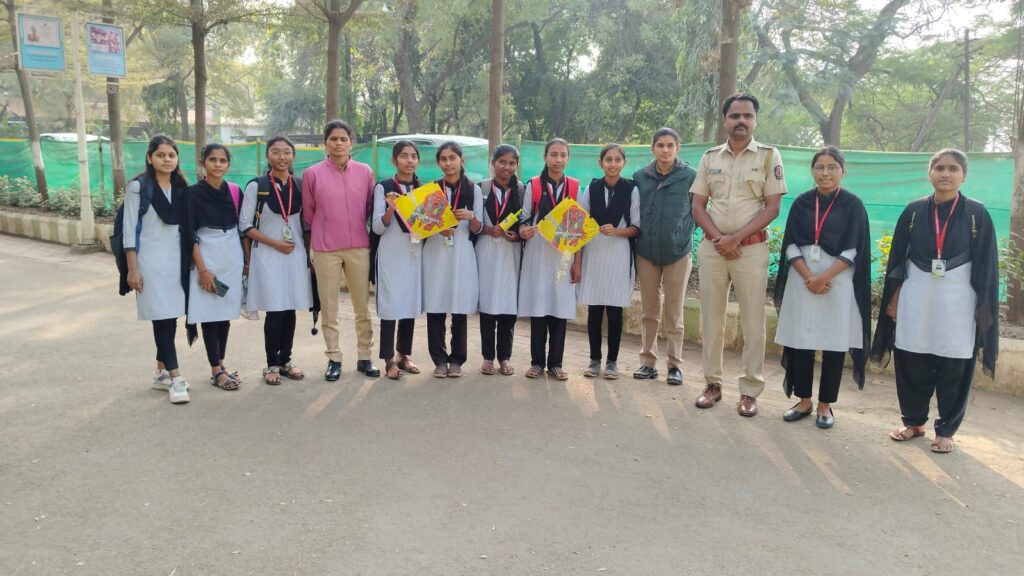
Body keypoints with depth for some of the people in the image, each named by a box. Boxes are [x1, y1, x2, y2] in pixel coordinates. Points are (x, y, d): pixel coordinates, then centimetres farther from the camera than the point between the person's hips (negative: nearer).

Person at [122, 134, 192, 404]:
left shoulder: (181, 187, 8)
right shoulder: (138, 187, -6)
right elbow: (130, 230, -7)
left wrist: (189, 261, 10)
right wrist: (132, 269, -11)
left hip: (176, 259, 5)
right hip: (151, 260, -5)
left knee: (171, 317, 9)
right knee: (162, 318, -7)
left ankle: (161, 372, 22)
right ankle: (175, 377, -6)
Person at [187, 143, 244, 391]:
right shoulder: (193, 193, -7)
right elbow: (191, 235, -9)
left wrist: (246, 259, 9)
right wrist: (202, 269, -14)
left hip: (232, 258, 4)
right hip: (207, 258, -4)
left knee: (226, 313, 9)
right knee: (210, 314, -2)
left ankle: (221, 364, 19)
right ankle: (216, 371, 5)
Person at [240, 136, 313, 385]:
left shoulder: (301, 186, 7)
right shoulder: (256, 186, -2)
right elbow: (245, 225, -4)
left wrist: (306, 248, 2)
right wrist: (275, 243, -11)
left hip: (296, 255, 3)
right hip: (267, 255, -3)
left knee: (290, 309, 6)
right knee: (274, 311, -4)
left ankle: (285, 361, 18)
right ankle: (272, 364, 9)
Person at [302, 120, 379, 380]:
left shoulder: (365, 171, 3)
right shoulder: (312, 174, -2)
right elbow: (308, 213, 9)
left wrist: (354, 228, 11)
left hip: (359, 247, 2)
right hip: (325, 249, -1)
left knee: (363, 305, 7)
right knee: (329, 307, 5)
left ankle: (364, 357, 18)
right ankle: (334, 359, 15)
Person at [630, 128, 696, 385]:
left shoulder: (690, 176, -5)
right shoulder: (640, 176, 2)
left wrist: (684, 236, -3)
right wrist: (635, 244, 7)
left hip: (678, 252, -2)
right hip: (646, 252, 2)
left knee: (674, 315, 5)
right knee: (649, 312, 10)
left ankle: (675, 365, 15)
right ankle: (648, 362, 19)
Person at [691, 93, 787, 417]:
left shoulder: (769, 156, 1)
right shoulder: (710, 157, 8)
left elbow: (772, 207, -5)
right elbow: (697, 206, 6)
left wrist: (736, 238, -12)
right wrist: (718, 238, -9)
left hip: (751, 248, -2)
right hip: (712, 248, 3)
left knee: (753, 321, 0)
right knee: (711, 318, 6)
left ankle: (750, 390, 9)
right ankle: (712, 383, 17)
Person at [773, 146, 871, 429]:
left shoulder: (853, 205, 1)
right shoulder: (801, 203, 7)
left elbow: (854, 250, -5)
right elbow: (791, 245, 2)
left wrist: (824, 277, -15)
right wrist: (808, 277, -11)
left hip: (838, 282, -2)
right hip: (802, 280, 2)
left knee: (834, 344, 1)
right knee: (800, 341, 3)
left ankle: (825, 405, 13)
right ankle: (803, 400, 17)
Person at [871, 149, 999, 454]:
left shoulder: (977, 214, -1)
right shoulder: (914, 211, 4)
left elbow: (986, 265, 0)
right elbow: (897, 257, 7)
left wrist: (984, 308, -3)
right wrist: (893, 298, 4)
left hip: (957, 301, -2)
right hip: (916, 298, 2)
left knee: (953, 369, 5)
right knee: (911, 364, 7)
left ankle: (946, 430, 19)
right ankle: (914, 421, 24)